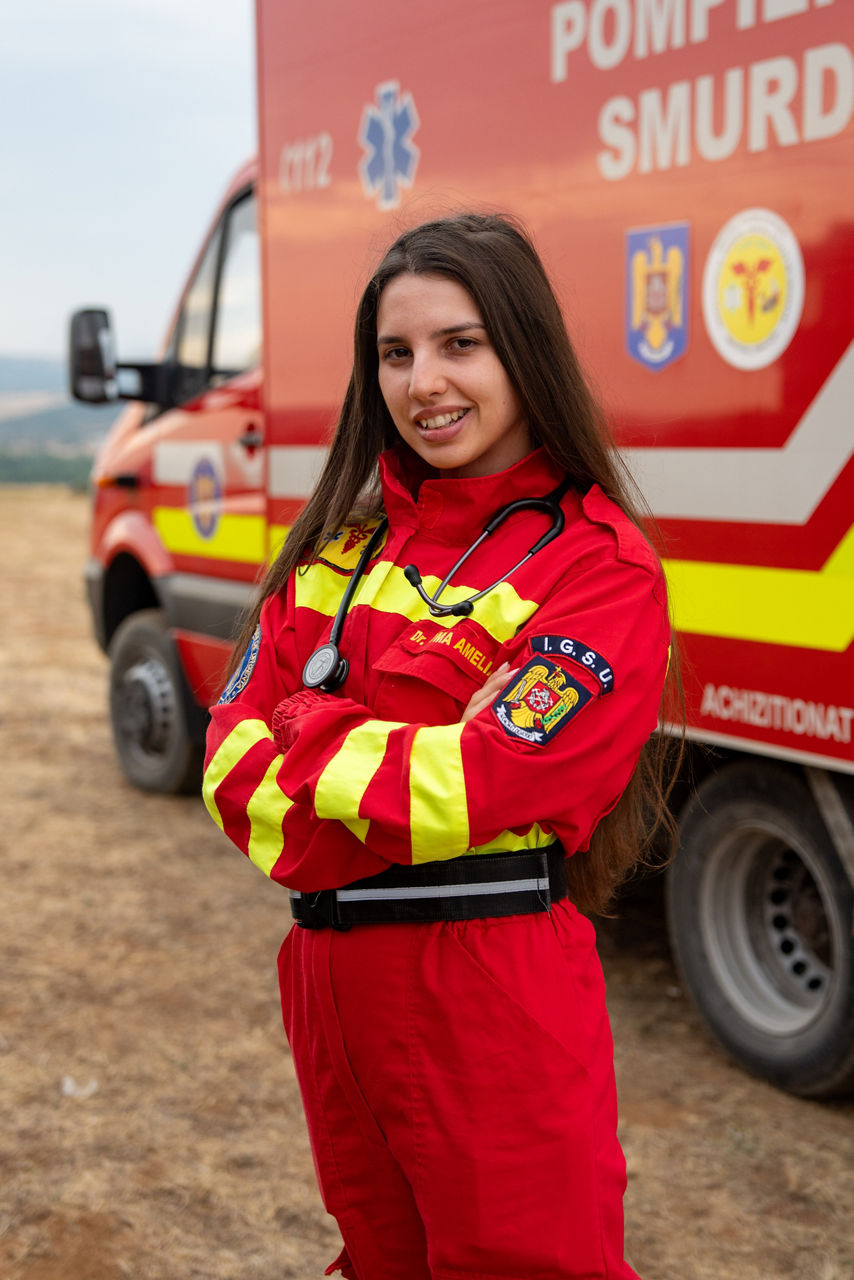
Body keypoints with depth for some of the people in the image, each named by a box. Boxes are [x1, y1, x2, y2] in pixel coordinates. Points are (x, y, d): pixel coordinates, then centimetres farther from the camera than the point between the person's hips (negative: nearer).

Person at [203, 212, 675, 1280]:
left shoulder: (599, 568, -11)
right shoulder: (340, 546, 8)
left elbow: (477, 787, -20)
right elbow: (233, 764, 0)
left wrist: (306, 727, -7)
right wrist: (410, 758, -16)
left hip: (496, 998, -6)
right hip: (330, 980, 6)